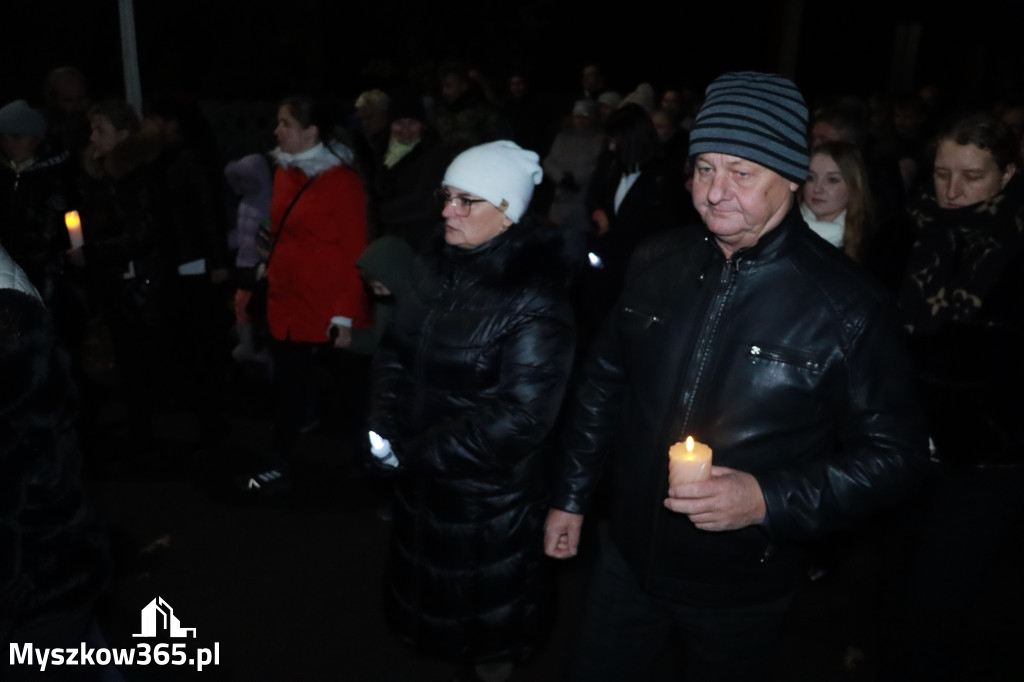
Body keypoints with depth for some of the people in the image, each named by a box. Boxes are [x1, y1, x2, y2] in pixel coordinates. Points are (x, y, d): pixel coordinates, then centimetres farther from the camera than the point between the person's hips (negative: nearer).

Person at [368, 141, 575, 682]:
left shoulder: (534, 301, -24)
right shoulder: (435, 266, -3)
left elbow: (520, 416, -25)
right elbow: (396, 350, 5)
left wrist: (417, 451, -20)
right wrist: (384, 426, -10)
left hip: (489, 490, -6)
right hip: (422, 474, 6)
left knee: (483, 609, 17)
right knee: (432, 580, 28)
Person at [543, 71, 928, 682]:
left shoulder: (848, 306, -19)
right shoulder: (658, 263, -6)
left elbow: (894, 453, -13)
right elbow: (604, 383, 5)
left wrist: (769, 499, -27)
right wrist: (571, 496, 10)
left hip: (743, 586, -3)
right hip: (629, 555, 4)